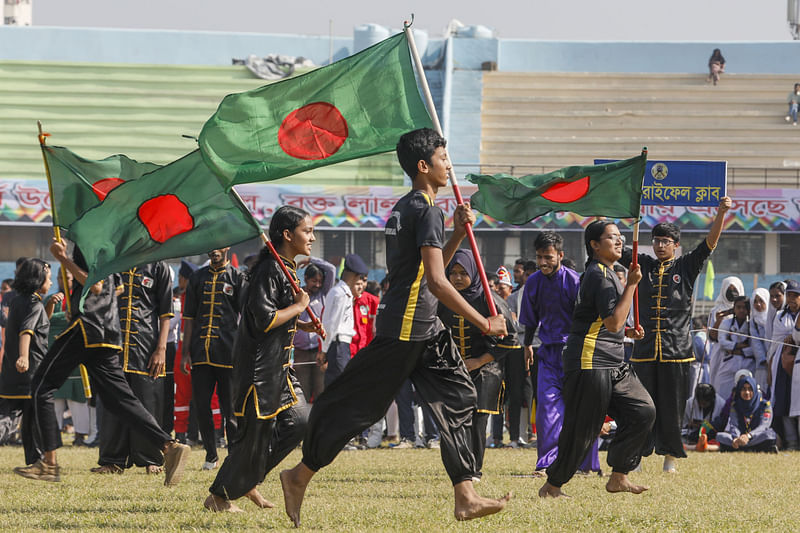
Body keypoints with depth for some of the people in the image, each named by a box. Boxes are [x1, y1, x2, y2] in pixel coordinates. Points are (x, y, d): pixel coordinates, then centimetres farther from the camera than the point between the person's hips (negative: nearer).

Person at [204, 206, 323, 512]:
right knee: (255, 432, -5)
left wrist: (302, 325, 10)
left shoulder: (287, 269, 15)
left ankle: (247, 481, 16)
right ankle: (220, 496, 8)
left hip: (278, 365, 10)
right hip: (259, 365, -10)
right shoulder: (269, 270, -17)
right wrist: (299, 306, -13)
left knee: (298, 422, 6)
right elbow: (264, 320, -25)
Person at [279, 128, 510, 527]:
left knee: (457, 400, 5)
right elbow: (436, 282, -20)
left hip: (424, 330, 10)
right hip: (405, 329, -10)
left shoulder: (402, 209, 16)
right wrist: (484, 323, -16)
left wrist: (458, 234, 12)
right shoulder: (426, 211, -15)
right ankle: (300, 477, 8)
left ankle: (465, 498, 2)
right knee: (358, 404, -2)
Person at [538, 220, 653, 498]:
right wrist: (631, 285, -18)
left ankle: (618, 477, 7)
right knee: (582, 430, -6)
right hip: (590, 363, -10)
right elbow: (613, 322, -21)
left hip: (614, 365, 10)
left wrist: (627, 331, 12)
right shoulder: (598, 274, -13)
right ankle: (552, 484, 6)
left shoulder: (607, 273, 20)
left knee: (643, 411, 2)